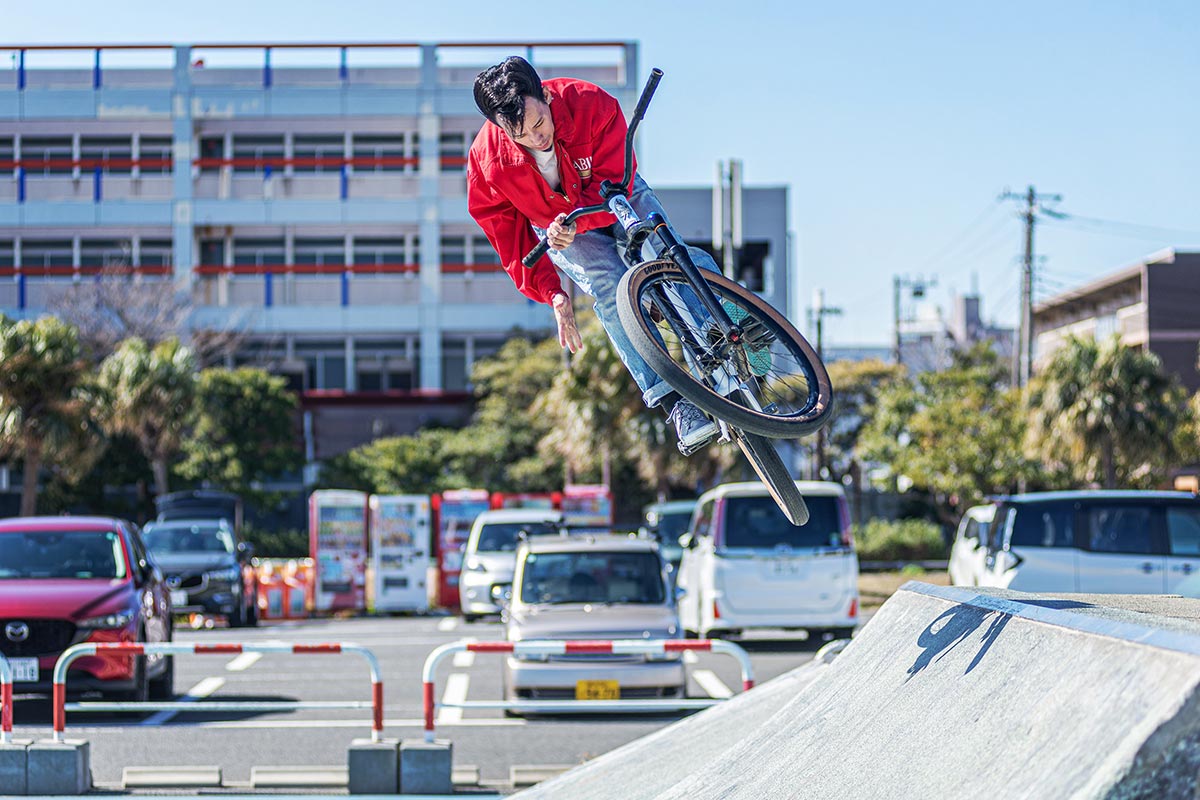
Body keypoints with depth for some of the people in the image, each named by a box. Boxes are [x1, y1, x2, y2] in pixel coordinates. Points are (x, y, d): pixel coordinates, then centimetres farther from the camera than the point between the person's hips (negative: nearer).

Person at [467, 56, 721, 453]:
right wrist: (552, 294, -24)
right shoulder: (488, 161, -26)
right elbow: (511, 238, -15)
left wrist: (576, 221, -46)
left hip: (616, 201, 1)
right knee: (611, 289, -29)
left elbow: (614, 181, -26)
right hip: (552, 225, -1)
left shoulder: (591, 104, -31)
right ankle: (673, 404, -33)